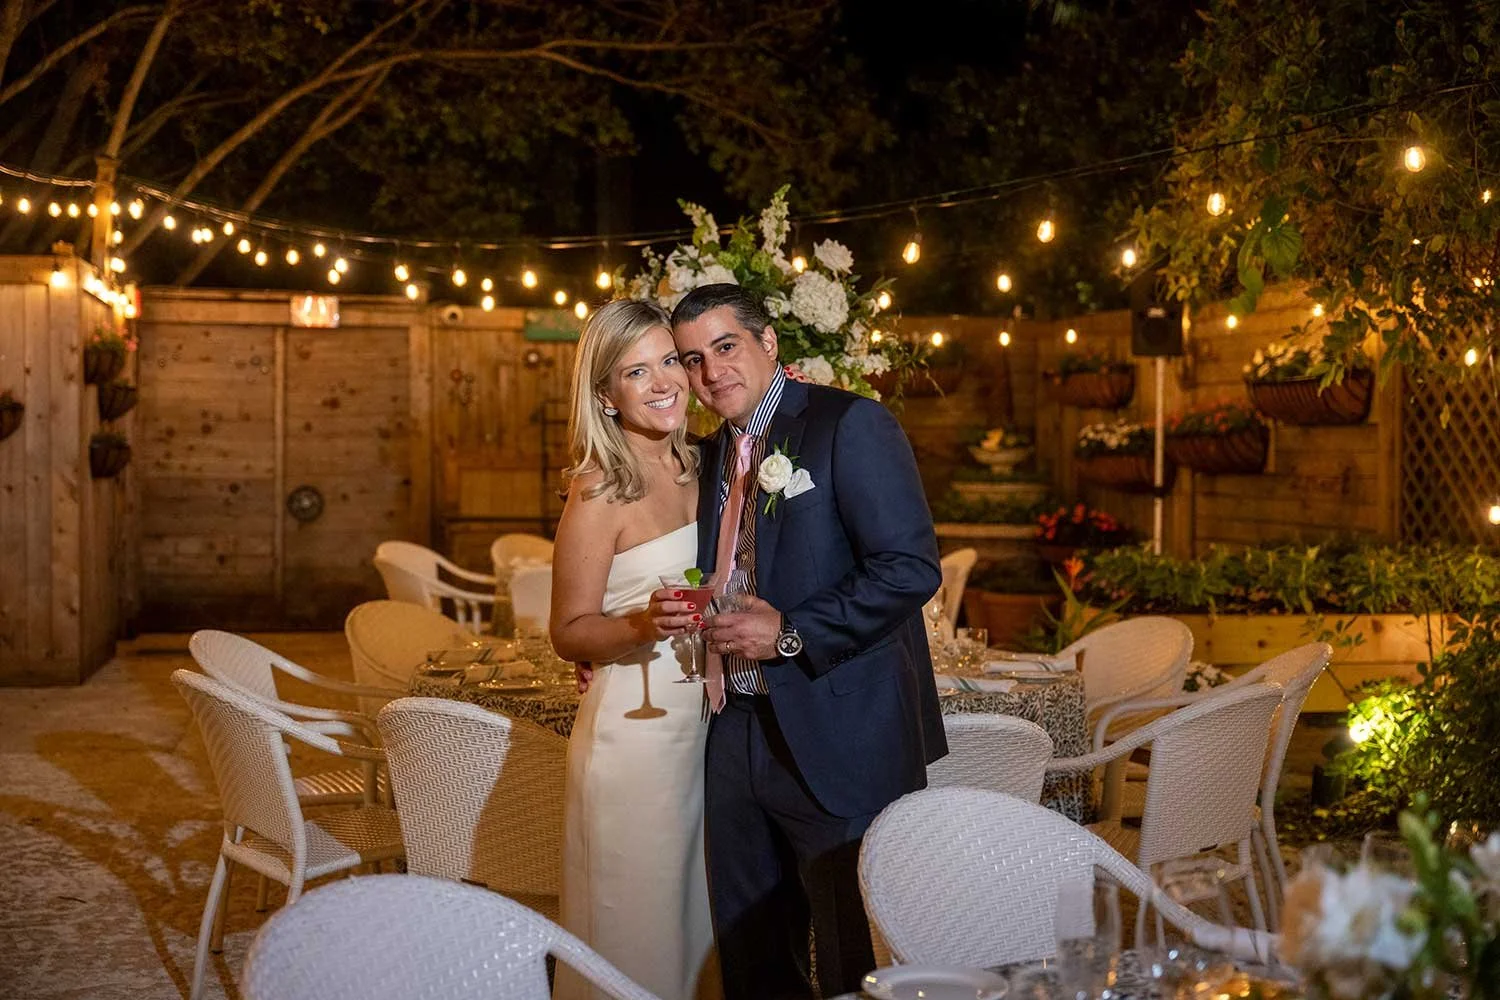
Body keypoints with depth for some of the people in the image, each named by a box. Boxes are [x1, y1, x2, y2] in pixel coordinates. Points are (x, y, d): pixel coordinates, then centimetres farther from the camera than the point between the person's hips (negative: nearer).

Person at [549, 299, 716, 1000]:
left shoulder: (699, 467, 6)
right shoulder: (600, 491, -13)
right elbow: (569, 633, -10)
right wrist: (643, 625, -30)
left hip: (709, 724, 7)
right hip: (636, 727, -6)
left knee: (700, 909, 17)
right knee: (639, 923, 5)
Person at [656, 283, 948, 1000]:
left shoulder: (851, 424, -9)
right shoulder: (713, 453, 15)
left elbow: (911, 568, -18)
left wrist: (790, 633, -18)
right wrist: (678, 613, 4)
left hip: (839, 744, -7)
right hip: (738, 738, 7)